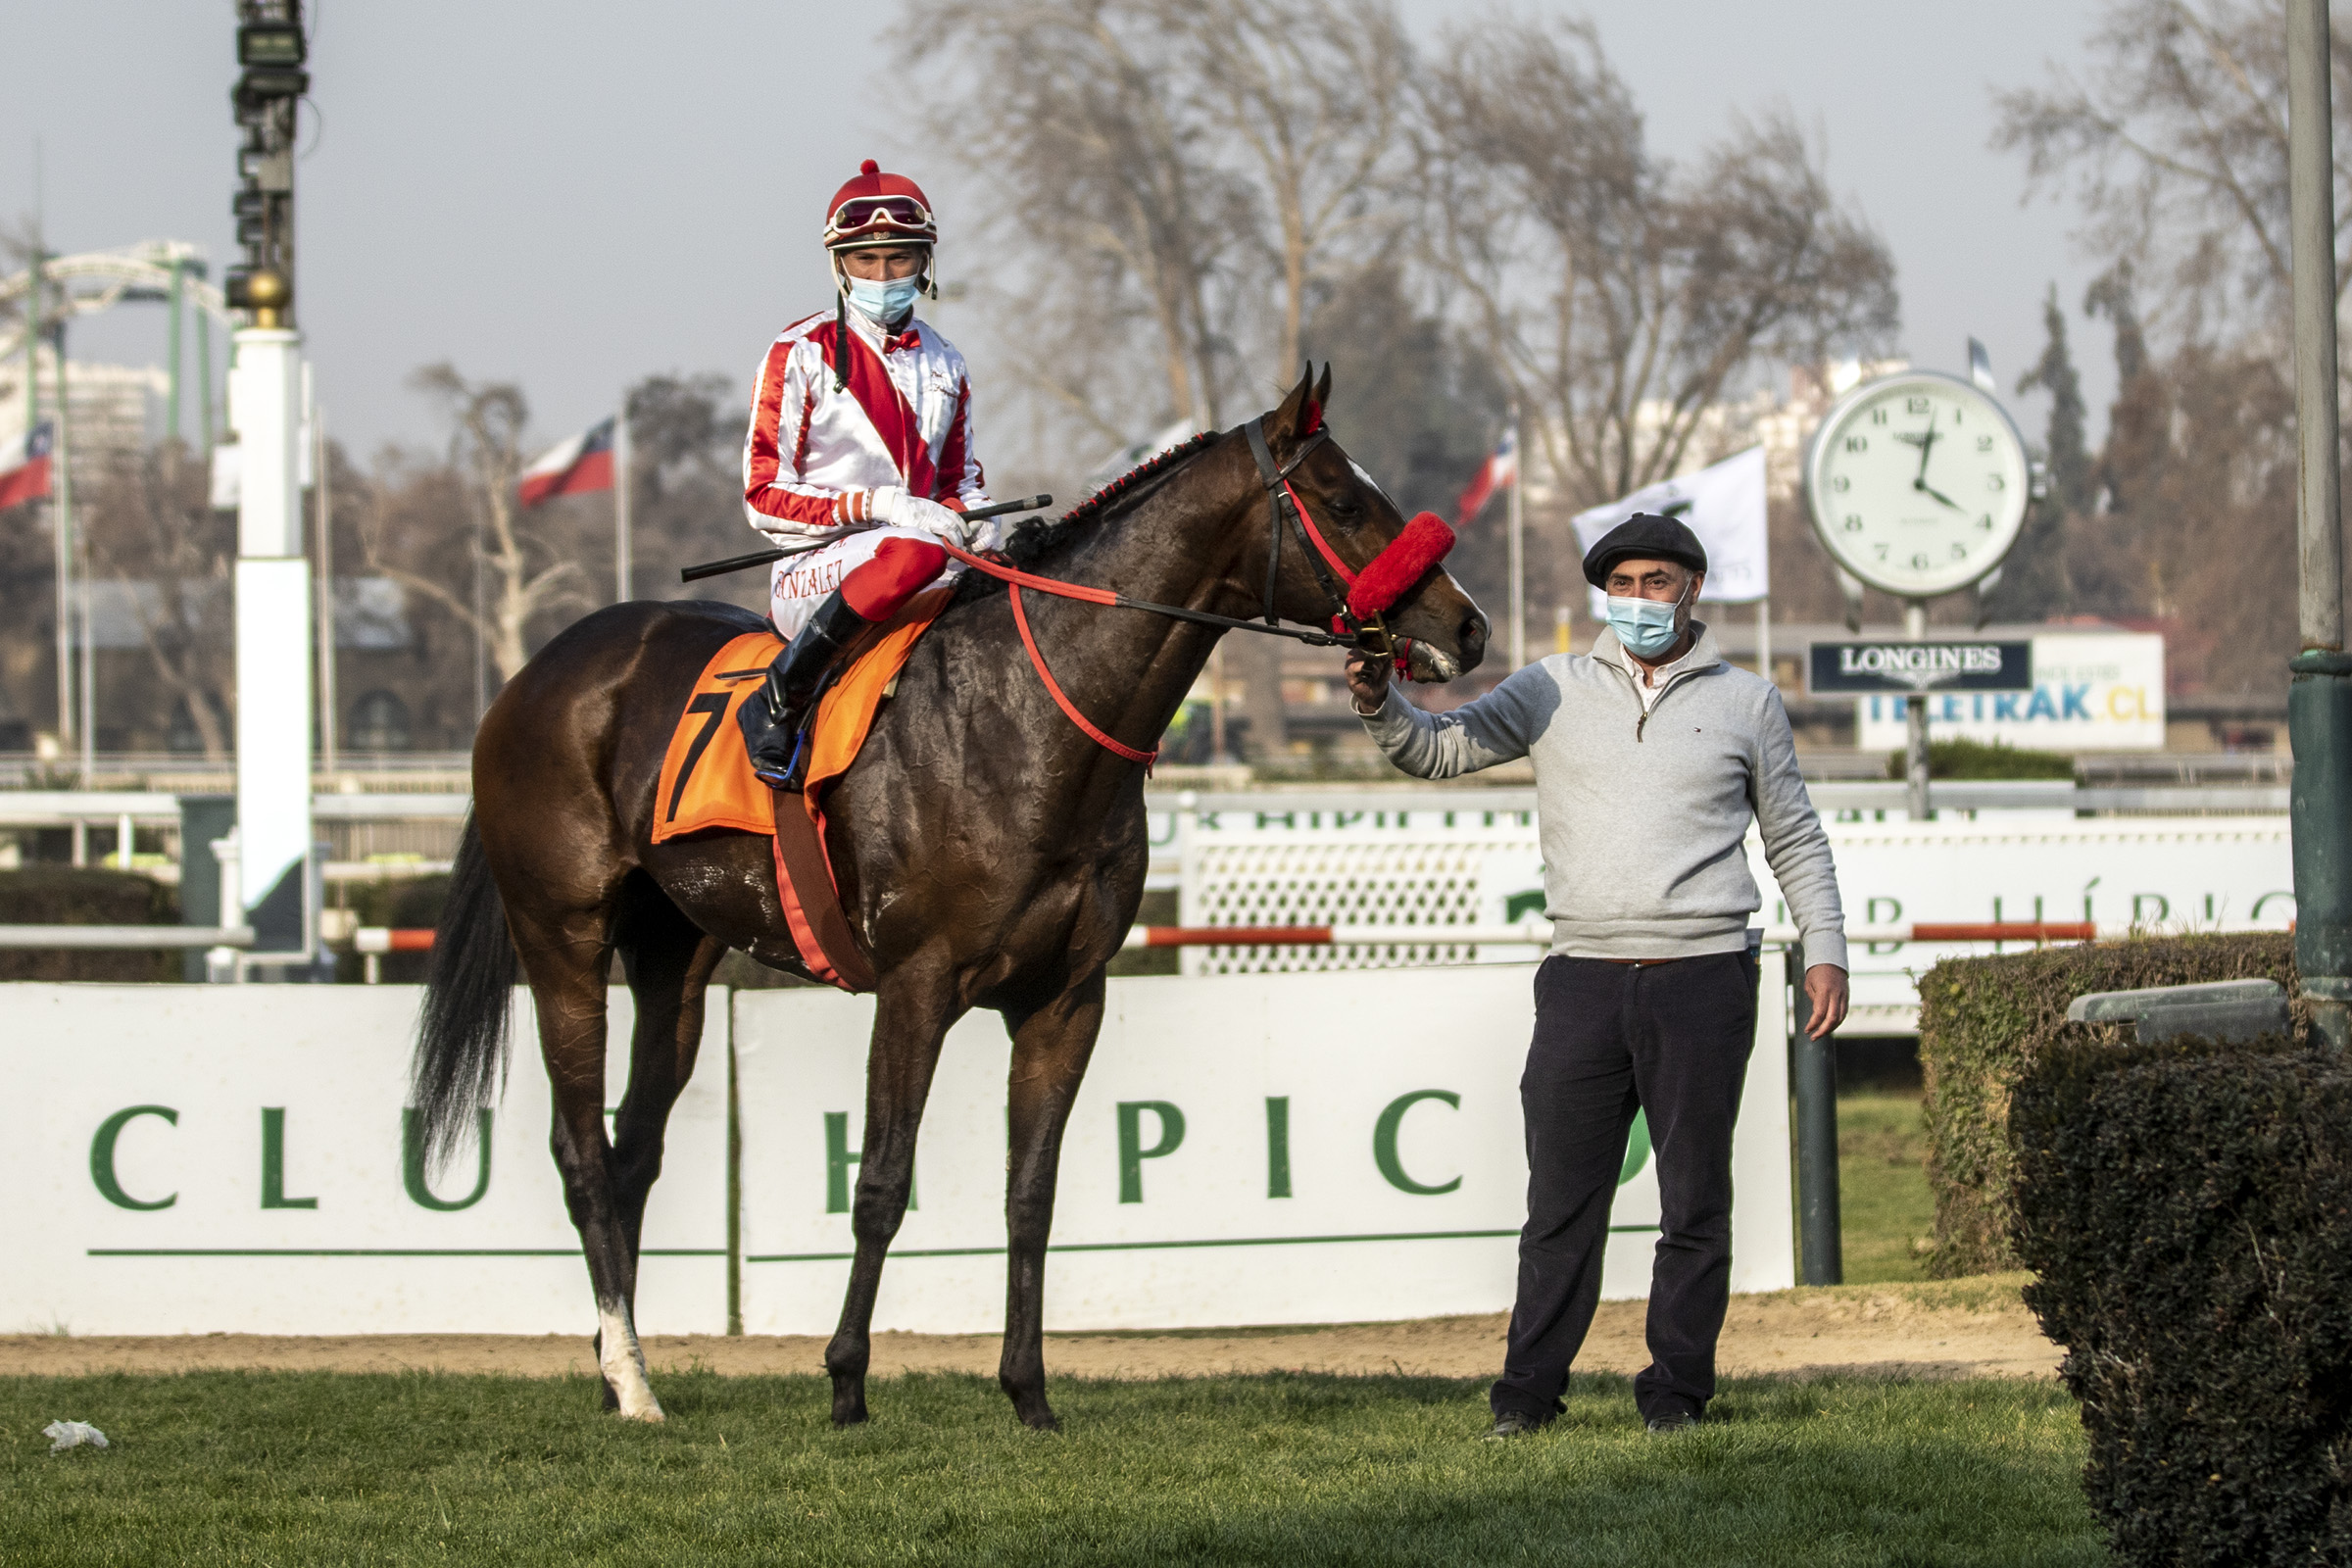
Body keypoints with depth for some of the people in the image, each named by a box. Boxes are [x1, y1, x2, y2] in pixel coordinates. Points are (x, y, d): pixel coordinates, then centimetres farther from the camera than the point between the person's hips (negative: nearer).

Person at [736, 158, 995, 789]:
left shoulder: (944, 365, 16)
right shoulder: (801, 353, -1)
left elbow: (961, 481, 24)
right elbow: (765, 497, -5)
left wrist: (975, 520, -2)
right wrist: (879, 507, -18)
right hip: (811, 576, -5)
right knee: (914, 549, -40)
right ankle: (777, 705, -28)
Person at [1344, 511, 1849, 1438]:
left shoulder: (1746, 703, 9)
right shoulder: (1555, 692, 9)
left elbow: (1795, 839, 15)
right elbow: (1442, 748, 6)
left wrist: (1824, 949, 6)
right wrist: (1379, 705, -14)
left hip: (1704, 978, -1)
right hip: (1583, 978, 1)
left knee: (1695, 1199, 2)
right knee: (1562, 1198, 1)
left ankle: (1677, 1388, 9)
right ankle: (1529, 1388, 6)